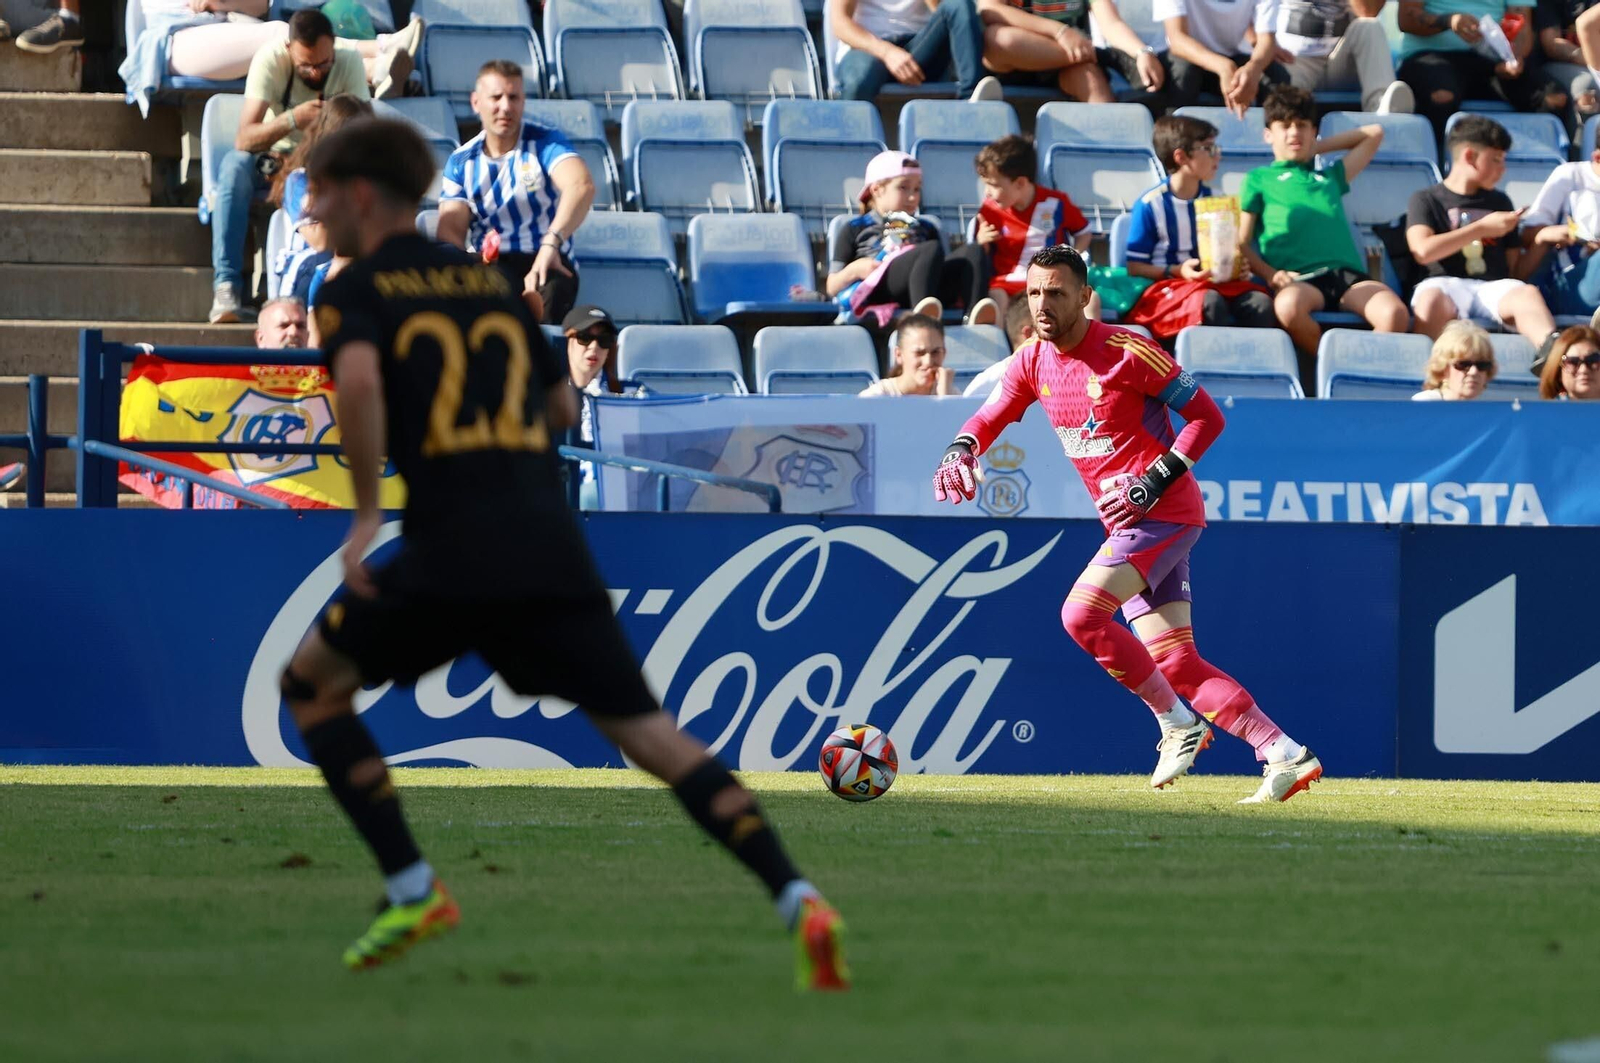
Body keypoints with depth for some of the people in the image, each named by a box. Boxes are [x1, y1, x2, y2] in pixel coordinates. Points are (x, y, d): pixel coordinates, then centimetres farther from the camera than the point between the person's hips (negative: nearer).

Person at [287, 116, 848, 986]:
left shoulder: (353, 292, 4)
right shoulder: (489, 280, 21)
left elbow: (358, 378, -18)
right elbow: (561, 405, 27)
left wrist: (367, 513, -10)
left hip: (450, 555, -5)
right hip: (551, 547, 5)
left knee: (312, 682, 17)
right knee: (644, 726, 4)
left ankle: (411, 889, 8)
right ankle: (796, 898, -14)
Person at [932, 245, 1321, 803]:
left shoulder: (1126, 350, -13)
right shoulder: (1033, 362, 8)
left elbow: (1206, 416, -10)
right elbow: (988, 418, 11)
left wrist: (1154, 481, -18)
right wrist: (960, 450, -13)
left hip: (1164, 512, -8)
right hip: (1127, 525, 8)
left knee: (1081, 614, -21)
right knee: (1176, 664, 1)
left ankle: (1178, 722, -7)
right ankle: (1286, 756, 3)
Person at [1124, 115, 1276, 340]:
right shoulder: (1151, 205, -5)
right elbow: (1133, 267, -4)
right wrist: (1177, 271, -16)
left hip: (1214, 282, 5)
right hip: (1164, 288, -5)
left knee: (1260, 302, -25)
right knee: (1209, 301, -38)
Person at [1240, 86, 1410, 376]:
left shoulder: (1330, 176, 32)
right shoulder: (1259, 180, 22)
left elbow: (1373, 134, 44)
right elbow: (1242, 242, 13)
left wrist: (1317, 148, 38)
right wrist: (1269, 274, -6)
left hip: (1348, 274, 3)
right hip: (1299, 280, -3)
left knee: (1395, 313, -30)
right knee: (1288, 305, -41)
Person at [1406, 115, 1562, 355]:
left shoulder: (1500, 202, 27)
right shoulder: (1426, 200, 14)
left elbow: (1515, 270, 25)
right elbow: (1423, 251, -5)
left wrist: (1540, 241, 5)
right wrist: (1483, 228, 0)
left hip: (1494, 288, 2)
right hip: (1445, 283, -2)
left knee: (1527, 294, -34)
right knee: (1431, 299, -40)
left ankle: (1553, 350, -65)